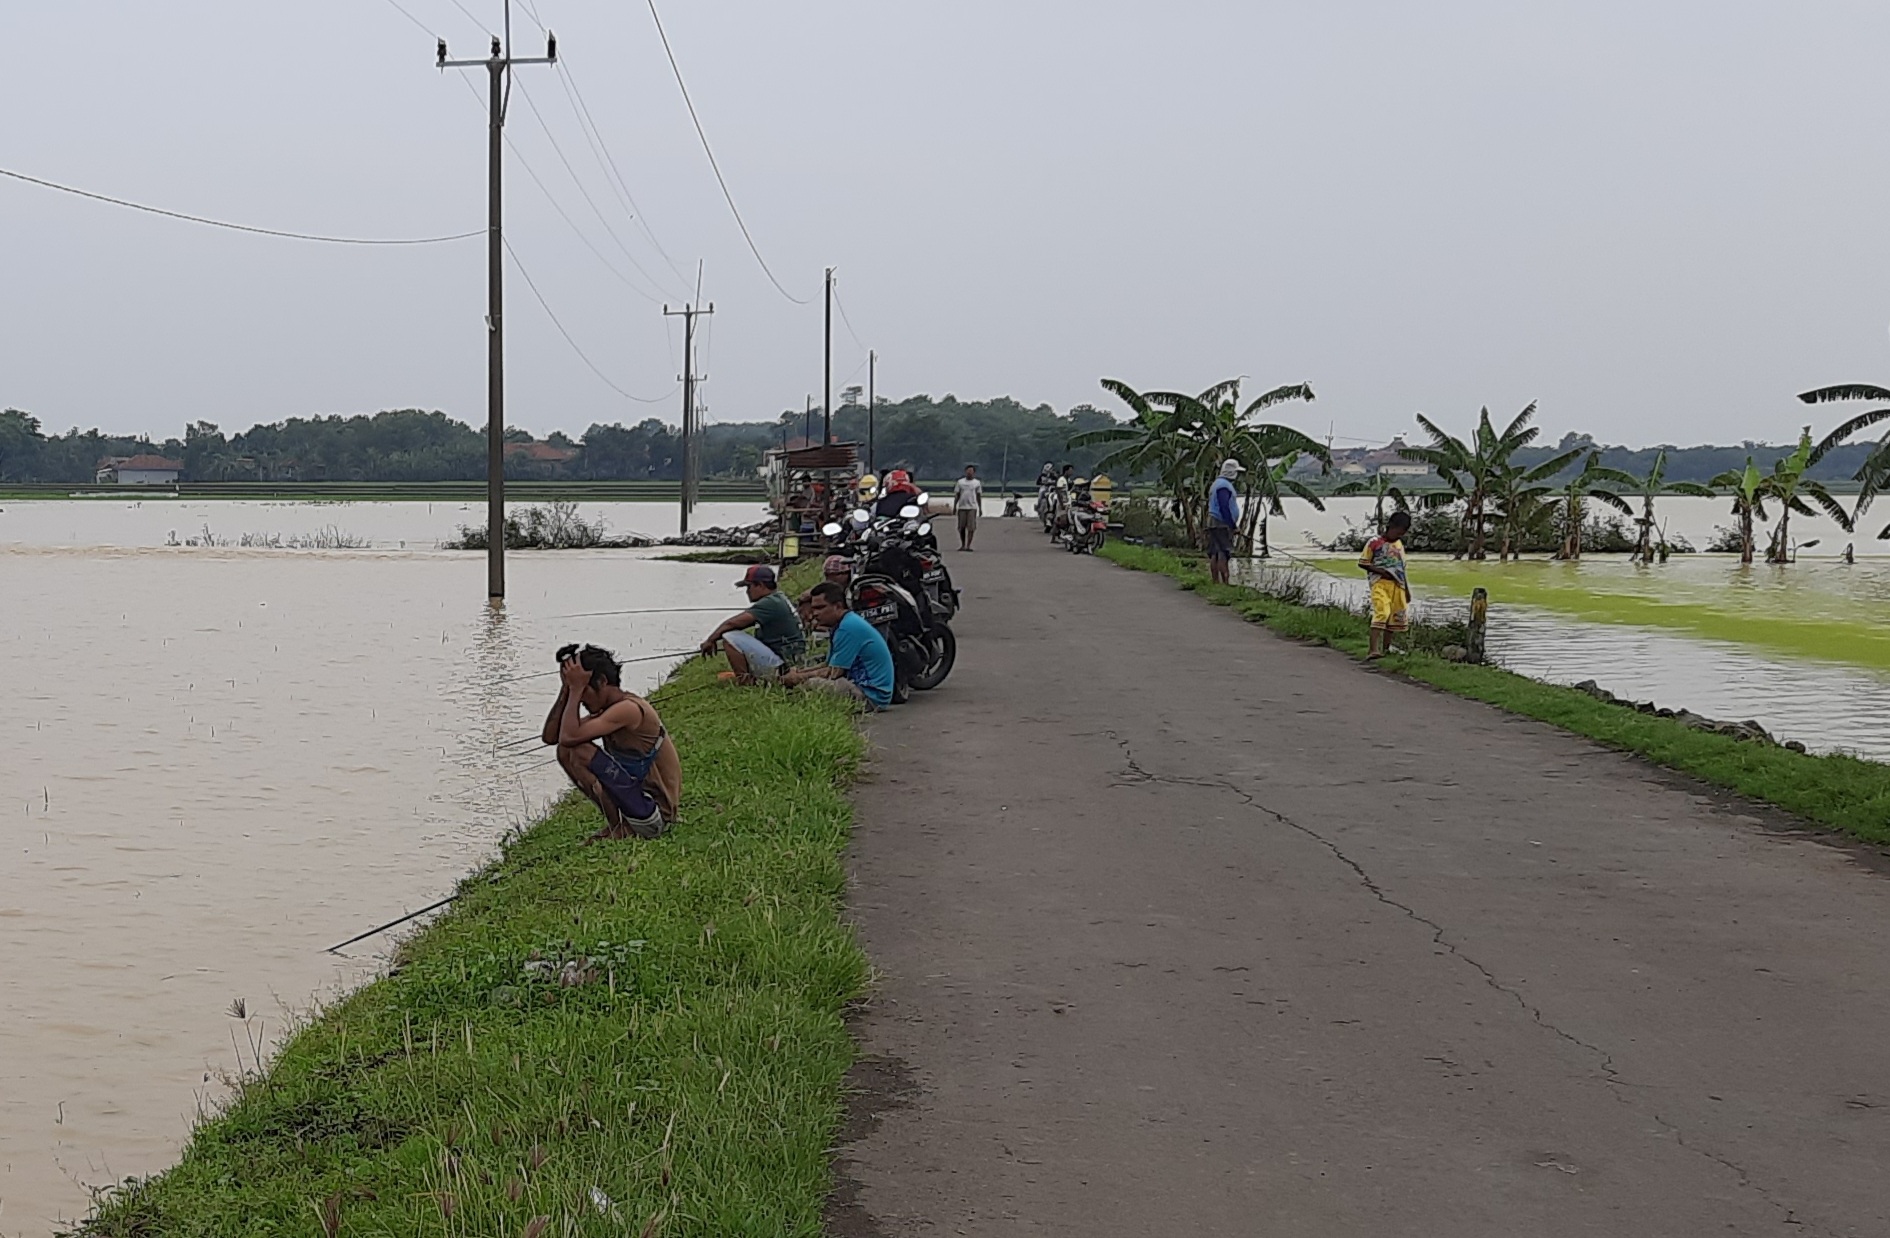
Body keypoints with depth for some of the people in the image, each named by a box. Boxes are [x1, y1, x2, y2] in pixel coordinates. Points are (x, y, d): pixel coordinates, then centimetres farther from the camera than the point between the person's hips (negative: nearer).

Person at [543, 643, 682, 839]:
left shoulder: (628, 709, -21)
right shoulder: (606, 710, 8)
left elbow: (569, 737, -28)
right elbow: (550, 736, 4)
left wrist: (576, 689, -19)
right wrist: (566, 689, -2)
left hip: (657, 806, -10)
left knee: (580, 752, -20)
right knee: (566, 753, 7)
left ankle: (622, 828, -8)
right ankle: (619, 823, 7)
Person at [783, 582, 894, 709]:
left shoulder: (848, 628, -16)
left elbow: (833, 673, -16)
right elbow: (830, 666, 18)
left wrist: (799, 677, -6)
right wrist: (798, 672, 5)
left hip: (871, 695, -11)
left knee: (808, 685, -25)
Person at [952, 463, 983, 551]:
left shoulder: (977, 483, 7)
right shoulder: (960, 482, 10)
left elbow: (979, 496, 10)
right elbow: (957, 495, 12)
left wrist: (980, 508, 5)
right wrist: (954, 506, 5)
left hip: (972, 507, -2)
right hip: (962, 507, 2)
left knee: (971, 528, -9)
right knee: (961, 527, 5)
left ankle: (968, 546, -9)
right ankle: (963, 545, 17)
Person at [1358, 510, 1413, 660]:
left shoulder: (1399, 544, 17)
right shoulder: (1374, 543, -3)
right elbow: (1362, 563, -2)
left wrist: (1406, 589, 22)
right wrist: (1380, 571, -14)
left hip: (1397, 585, 7)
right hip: (1381, 583, -7)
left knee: (1394, 617, 9)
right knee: (1381, 613, -22)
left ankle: (1385, 648, 21)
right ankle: (1373, 650, -30)